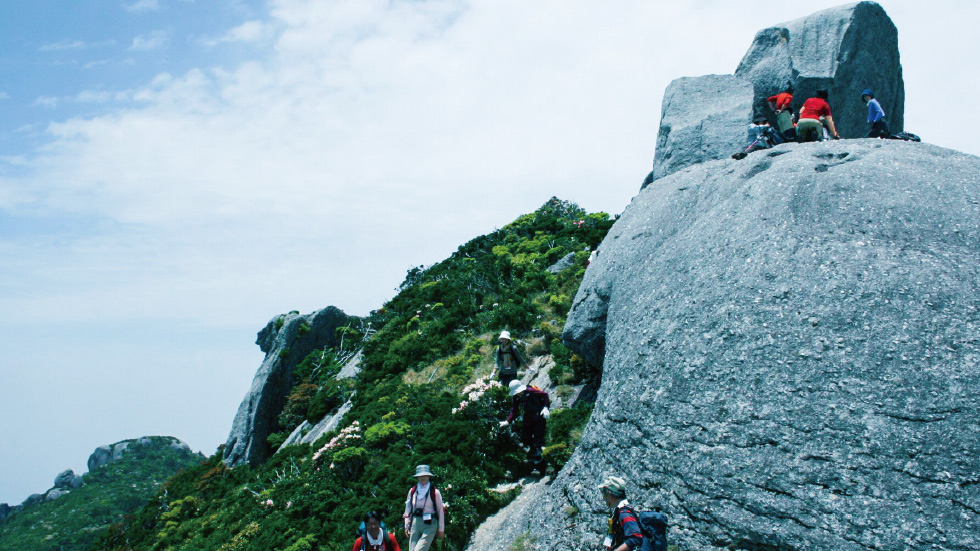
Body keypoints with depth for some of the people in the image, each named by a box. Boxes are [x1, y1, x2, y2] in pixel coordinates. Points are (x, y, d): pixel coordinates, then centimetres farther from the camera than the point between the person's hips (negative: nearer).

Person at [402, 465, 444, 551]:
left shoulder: (435, 492, -4)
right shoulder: (412, 491, 6)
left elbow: (440, 511, 1)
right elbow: (408, 509, 15)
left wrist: (441, 529, 3)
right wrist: (407, 526, 12)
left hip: (430, 525, -4)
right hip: (415, 524, 4)